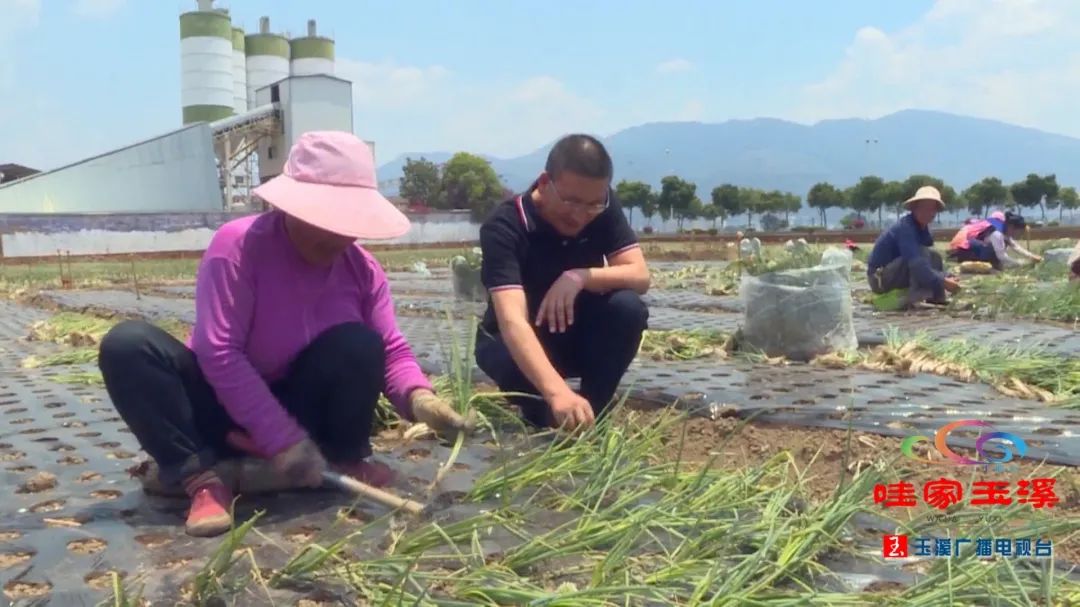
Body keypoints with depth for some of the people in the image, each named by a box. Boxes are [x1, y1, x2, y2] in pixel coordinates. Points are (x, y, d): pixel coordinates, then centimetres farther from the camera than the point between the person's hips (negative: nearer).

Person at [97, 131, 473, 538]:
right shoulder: (237, 245, -22)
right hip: (227, 407, -2)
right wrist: (282, 439, -33)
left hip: (301, 403, 2)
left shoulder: (361, 267, -9)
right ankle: (202, 479, -29)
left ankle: (344, 460, -8)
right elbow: (219, 353, -28)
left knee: (357, 343, -27)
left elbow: (390, 351, -8)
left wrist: (418, 397, -33)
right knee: (127, 343, -27)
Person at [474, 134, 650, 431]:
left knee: (627, 308, -27)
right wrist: (557, 392, -59)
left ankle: (589, 416, -10)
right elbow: (513, 322, -43)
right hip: (514, 342, -3)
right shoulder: (504, 226, -30)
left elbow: (640, 276, -19)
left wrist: (581, 277, -37)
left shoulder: (603, 207, -14)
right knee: (518, 364, -38)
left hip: (576, 334, 4)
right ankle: (543, 421, -2)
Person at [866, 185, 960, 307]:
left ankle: (936, 298, -3)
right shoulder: (905, 227, -22)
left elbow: (932, 260, 9)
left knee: (935, 257, 8)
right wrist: (942, 282, -31)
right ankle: (915, 297, -28)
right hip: (879, 279, -10)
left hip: (892, 277, 10)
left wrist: (947, 278, -9)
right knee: (922, 253, -23)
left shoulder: (922, 228, 8)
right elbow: (916, 263, -33)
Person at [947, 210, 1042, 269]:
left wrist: (1031, 256, 3)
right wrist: (1020, 263, -15)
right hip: (963, 246, -10)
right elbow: (1002, 256, -25)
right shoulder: (996, 233, -25)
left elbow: (1015, 245, 10)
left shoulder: (1003, 227, 4)